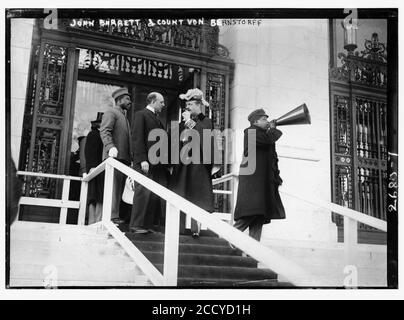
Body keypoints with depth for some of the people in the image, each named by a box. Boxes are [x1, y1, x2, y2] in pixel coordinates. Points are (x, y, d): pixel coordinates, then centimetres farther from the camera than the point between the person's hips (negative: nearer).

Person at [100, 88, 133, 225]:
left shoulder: (124, 116, 30)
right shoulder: (111, 112, 2)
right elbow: (104, 131, -13)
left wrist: (131, 157, 17)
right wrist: (111, 147, -29)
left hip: (124, 157, 9)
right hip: (114, 156, -9)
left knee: (119, 188, 4)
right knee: (114, 187, -13)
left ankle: (115, 215, 4)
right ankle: (112, 216, -14)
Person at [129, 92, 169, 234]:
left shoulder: (157, 119, 24)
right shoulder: (141, 115, 0)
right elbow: (138, 138, -9)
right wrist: (143, 159, -18)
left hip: (157, 162, 8)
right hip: (145, 162, -8)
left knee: (156, 194, 1)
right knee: (144, 192, -8)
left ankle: (147, 224, 5)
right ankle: (137, 225, -2)